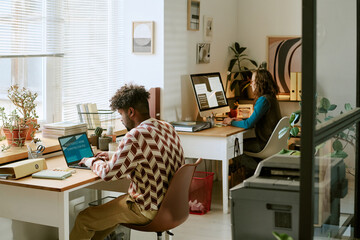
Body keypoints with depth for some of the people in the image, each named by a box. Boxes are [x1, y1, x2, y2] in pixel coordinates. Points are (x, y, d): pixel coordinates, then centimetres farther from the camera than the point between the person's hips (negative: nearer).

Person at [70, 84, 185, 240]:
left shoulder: (135, 136, -25)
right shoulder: (167, 128, 3)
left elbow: (108, 174, -20)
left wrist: (92, 161, 1)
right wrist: (111, 157, 16)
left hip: (147, 210, -9)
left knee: (83, 219, 6)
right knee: (114, 204, 33)